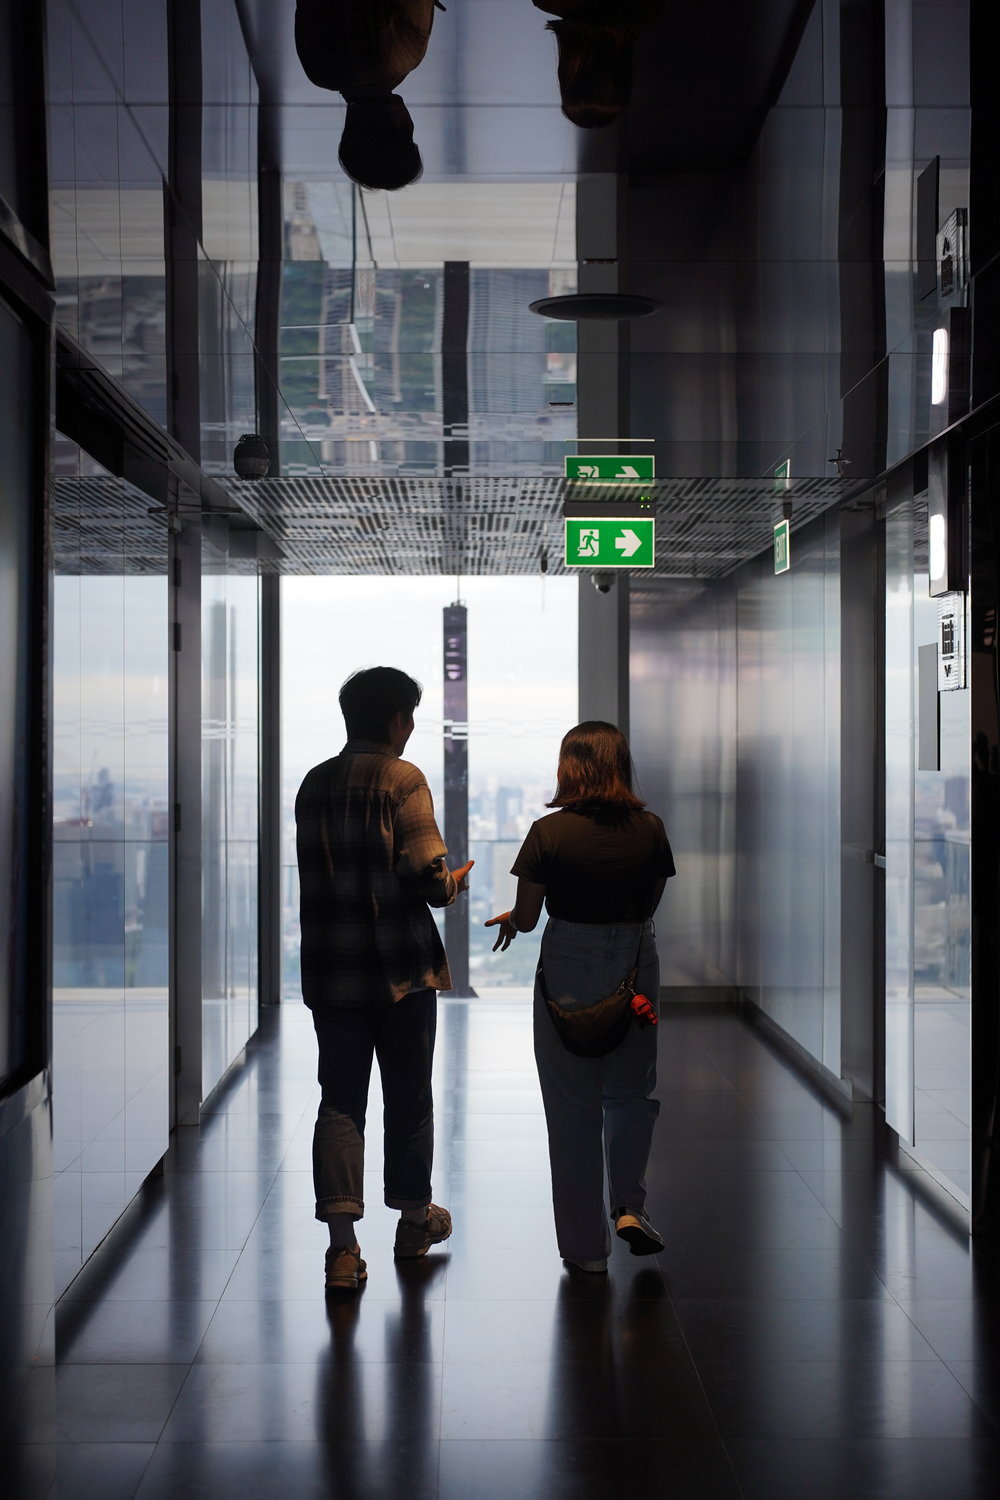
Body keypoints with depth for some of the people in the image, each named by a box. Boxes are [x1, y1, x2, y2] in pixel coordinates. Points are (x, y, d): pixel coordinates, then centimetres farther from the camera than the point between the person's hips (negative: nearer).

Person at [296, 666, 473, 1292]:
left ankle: (343, 1243, -4)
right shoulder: (403, 780, -12)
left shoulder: (314, 784, 5)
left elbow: (310, 873, 11)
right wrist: (455, 884, 2)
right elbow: (424, 872, -19)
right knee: (409, 1095, 13)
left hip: (329, 968, 4)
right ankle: (414, 1217, 29)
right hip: (400, 966, -4)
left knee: (340, 1099, 5)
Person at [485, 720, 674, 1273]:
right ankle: (629, 1206, 8)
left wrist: (509, 919, 15)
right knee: (631, 1091, 22)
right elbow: (650, 905, 4)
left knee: (574, 1105, 8)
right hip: (635, 964, 2)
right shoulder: (649, 829, -4)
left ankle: (586, 1246, 14)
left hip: (569, 968, -2)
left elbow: (526, 918, -8)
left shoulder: (550, 831, -12)